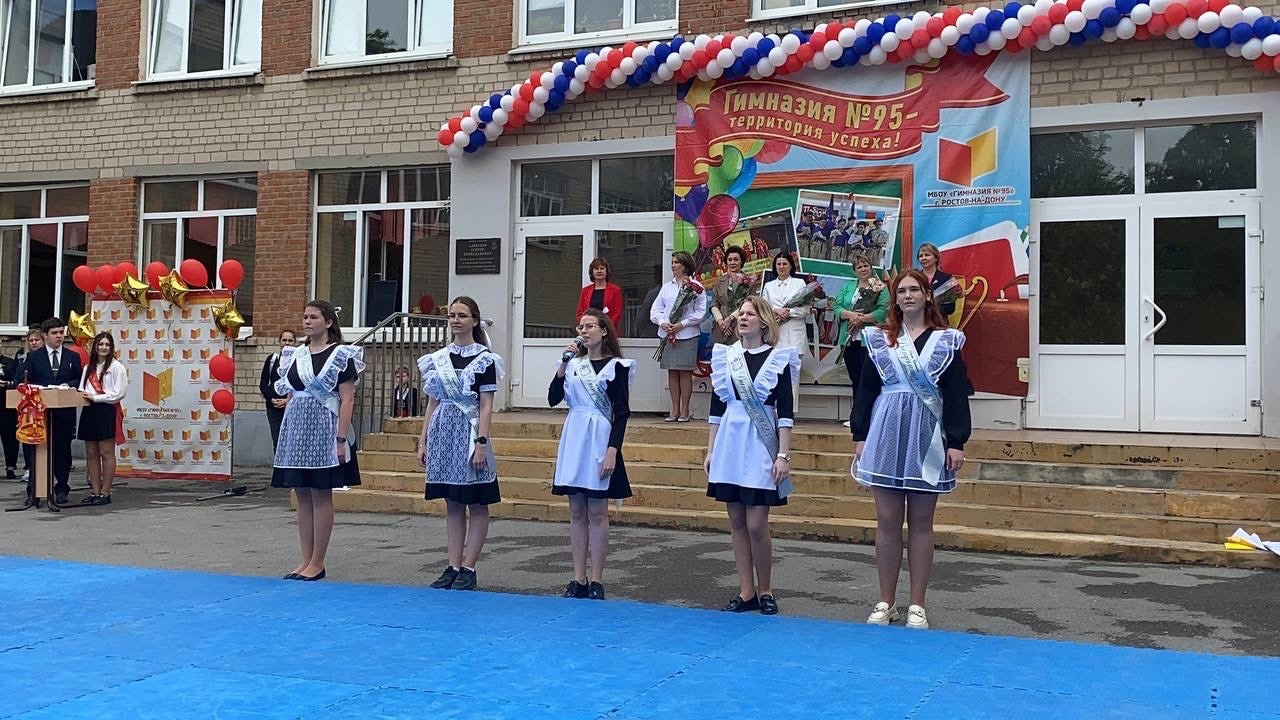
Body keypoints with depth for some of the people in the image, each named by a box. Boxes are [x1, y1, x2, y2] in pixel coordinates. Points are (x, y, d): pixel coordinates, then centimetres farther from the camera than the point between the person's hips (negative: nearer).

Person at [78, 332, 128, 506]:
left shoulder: (117, 367, -3)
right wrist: (83, 395, -7)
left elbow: (118, 393, -9)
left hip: (107, 412, -6)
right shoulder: (88, 368, 16)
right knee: (91, 454, 7)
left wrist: (95, 397, -11)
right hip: (89, 412, 6)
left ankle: (105, 493, 2)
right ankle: (95, 492, 13)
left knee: (106, 454, -3)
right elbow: (82, 389, 16)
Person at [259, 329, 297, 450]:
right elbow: (263, 384, 8)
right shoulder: (272, 359, 8)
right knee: (277, 440, 4)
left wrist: (289, 400, -13)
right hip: (274, 406, 2)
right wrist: (271, 399, -7)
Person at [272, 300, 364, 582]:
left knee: (321, 496, -1)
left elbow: (347, 400, -9)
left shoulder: (340, 355, -6)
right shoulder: (295, 354, 12)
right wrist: (285, 433, 13)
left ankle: (317, 563, 6)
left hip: (323, 430, -6)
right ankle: (305, 561, 15)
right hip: (296, 429, 6)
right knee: (302, 495, 8)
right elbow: (290, 396, 17)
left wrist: (341, 439, -15)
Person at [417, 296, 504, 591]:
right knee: (453, 505, 10)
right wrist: (422, 442, 10)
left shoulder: (484, 359, -4)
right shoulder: (437, 358, 10)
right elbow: (433, 403, 13)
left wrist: (481, 443, -15)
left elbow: (486, 406, -8)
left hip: (469, 432, -5)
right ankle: (453, 567, 14)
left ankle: (468, 568, 7)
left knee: (476, 504, 1)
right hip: (443, 432, 5)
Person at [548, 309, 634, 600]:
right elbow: (553, 399, 4)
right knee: (576, 513, 8)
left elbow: (622, 412, -7)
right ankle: (578, 580, 13)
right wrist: (563, 365, -6)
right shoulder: (573, 363, 11)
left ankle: (596, 581, 7)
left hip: (599, 439, -5)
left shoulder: (615, 366, -4)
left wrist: (613, 451, -16)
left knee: (597, 513, 0)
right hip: (573, 438, 5)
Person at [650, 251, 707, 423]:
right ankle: (675, 409, 10)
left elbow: (700, 312, -5)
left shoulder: (696, 287, 1)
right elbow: (655, 310, 12)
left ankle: (685, 410, 5)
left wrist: (682, 324, -14)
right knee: (672, 371, 5)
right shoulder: (667, 287, 16)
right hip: (667, 334, 5)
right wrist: (662, 323, -7)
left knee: (685, 372, -2)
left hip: (687, 334, -4)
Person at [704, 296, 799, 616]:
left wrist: (783, 455, -11)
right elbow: (717, 406, 12)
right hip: (729, 444, 5)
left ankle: (765, 592, 12)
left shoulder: (777, 358, -3)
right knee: (736, 523, 8)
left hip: (760, 445, -4)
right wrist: (710, 450, 10)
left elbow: (785, 410, -5)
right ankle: (746, 592, 17)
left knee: (756, 524, -6)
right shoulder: (724, 355, 9)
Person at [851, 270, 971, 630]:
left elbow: (956, 394, 0)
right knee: (887, 521, 4)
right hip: (886, 434, 1)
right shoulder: (879, 339, 7)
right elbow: (865, 388, 7)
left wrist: (956, 442, -6)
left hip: (928, 438, -1)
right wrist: (860, 435, 2)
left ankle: (917, 605, 14)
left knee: (921, 523, 5)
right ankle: (886, 602, 15)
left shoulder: (946, 341, 3)